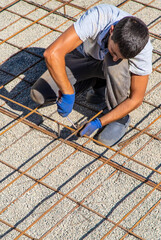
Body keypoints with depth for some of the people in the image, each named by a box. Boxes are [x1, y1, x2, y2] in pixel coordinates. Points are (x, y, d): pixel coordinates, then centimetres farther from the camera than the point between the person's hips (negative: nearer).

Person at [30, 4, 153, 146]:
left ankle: (121, 118, -14)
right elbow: (52, 53, -43)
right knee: (39, 95, -14)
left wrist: (99, 123, -28)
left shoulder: (143, 49, -34)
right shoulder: (96, 18, -40)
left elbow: (136, 99, -24)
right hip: (83, 57, 1)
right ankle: (98, 82, 8)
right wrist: (68, 94, -41)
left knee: (117, 65, -39)